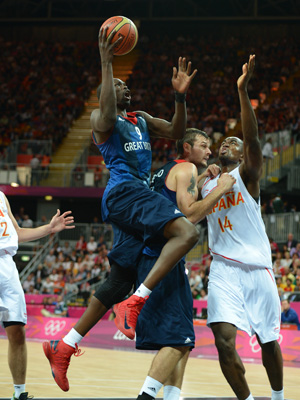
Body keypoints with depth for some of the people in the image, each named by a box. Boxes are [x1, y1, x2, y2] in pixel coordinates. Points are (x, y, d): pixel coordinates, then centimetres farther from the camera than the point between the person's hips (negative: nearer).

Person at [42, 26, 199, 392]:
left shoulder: (141, 120, 28)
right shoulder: (99, 117, 5)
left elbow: (176, 132, 20)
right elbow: (108, 117, -20)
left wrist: (180, 96, 4)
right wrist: (106, 63, -23)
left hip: (136, 197, 9)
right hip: (124, 191, -9)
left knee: (119, 282, 8)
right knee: (186, 232, -28)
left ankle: (63, 347, 12)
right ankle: (137, 302, -32)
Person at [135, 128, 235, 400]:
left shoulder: (164, 172, 24)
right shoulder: (185, 168, -4)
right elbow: (189, 216, -15)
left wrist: (201, 179, 33)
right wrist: (220, 190, -10)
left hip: (150, 259, 10)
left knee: (182, 339, 12)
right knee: (178, 338, -14)